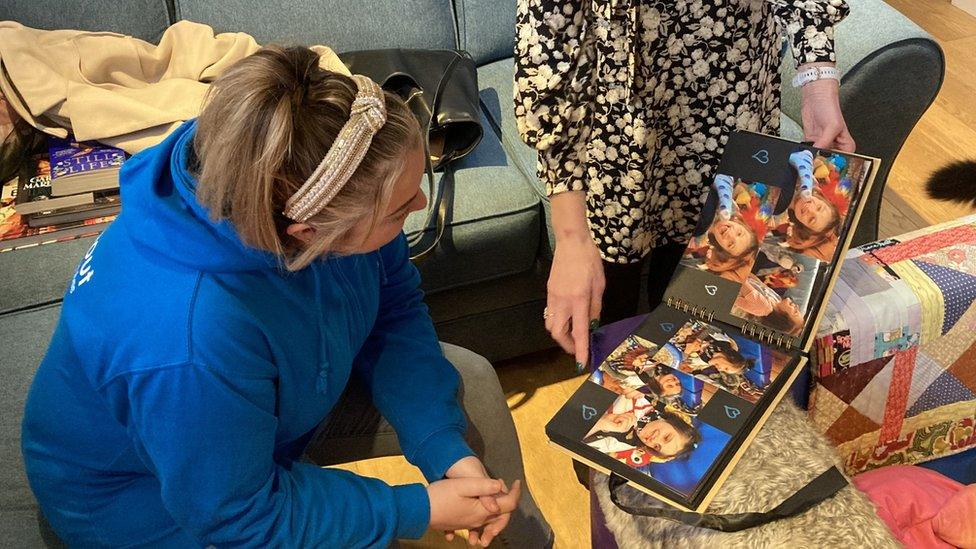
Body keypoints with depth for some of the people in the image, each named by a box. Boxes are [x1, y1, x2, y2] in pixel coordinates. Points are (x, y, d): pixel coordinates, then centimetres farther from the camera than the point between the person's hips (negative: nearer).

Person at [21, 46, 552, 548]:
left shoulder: (315, 192, -26)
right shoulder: (192, 339, -45)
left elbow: (396, 312, -10)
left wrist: (448, 451, -19)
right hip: (157, 497, -6)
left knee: (469, 383, 4)